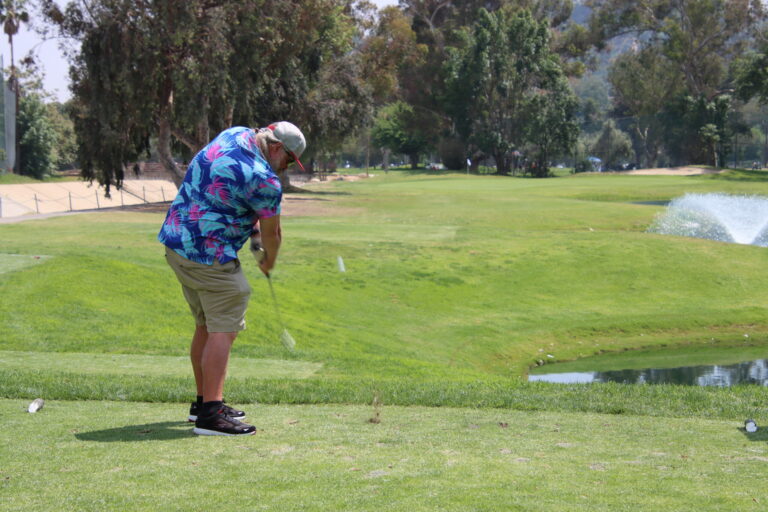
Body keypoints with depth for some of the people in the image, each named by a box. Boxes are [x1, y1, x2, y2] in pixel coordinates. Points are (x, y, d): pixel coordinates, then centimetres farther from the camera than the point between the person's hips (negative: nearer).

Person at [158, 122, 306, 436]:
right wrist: (269, 262, 18)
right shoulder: (265, 181, -18)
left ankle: (204, 401, 25)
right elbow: (271, 233, -2)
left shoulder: (236, 135, 7)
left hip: (175, 241, 10)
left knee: (206, 326, 17)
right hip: (208, 256, -10)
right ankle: (210, 413, -17)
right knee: (223, 330, -10)